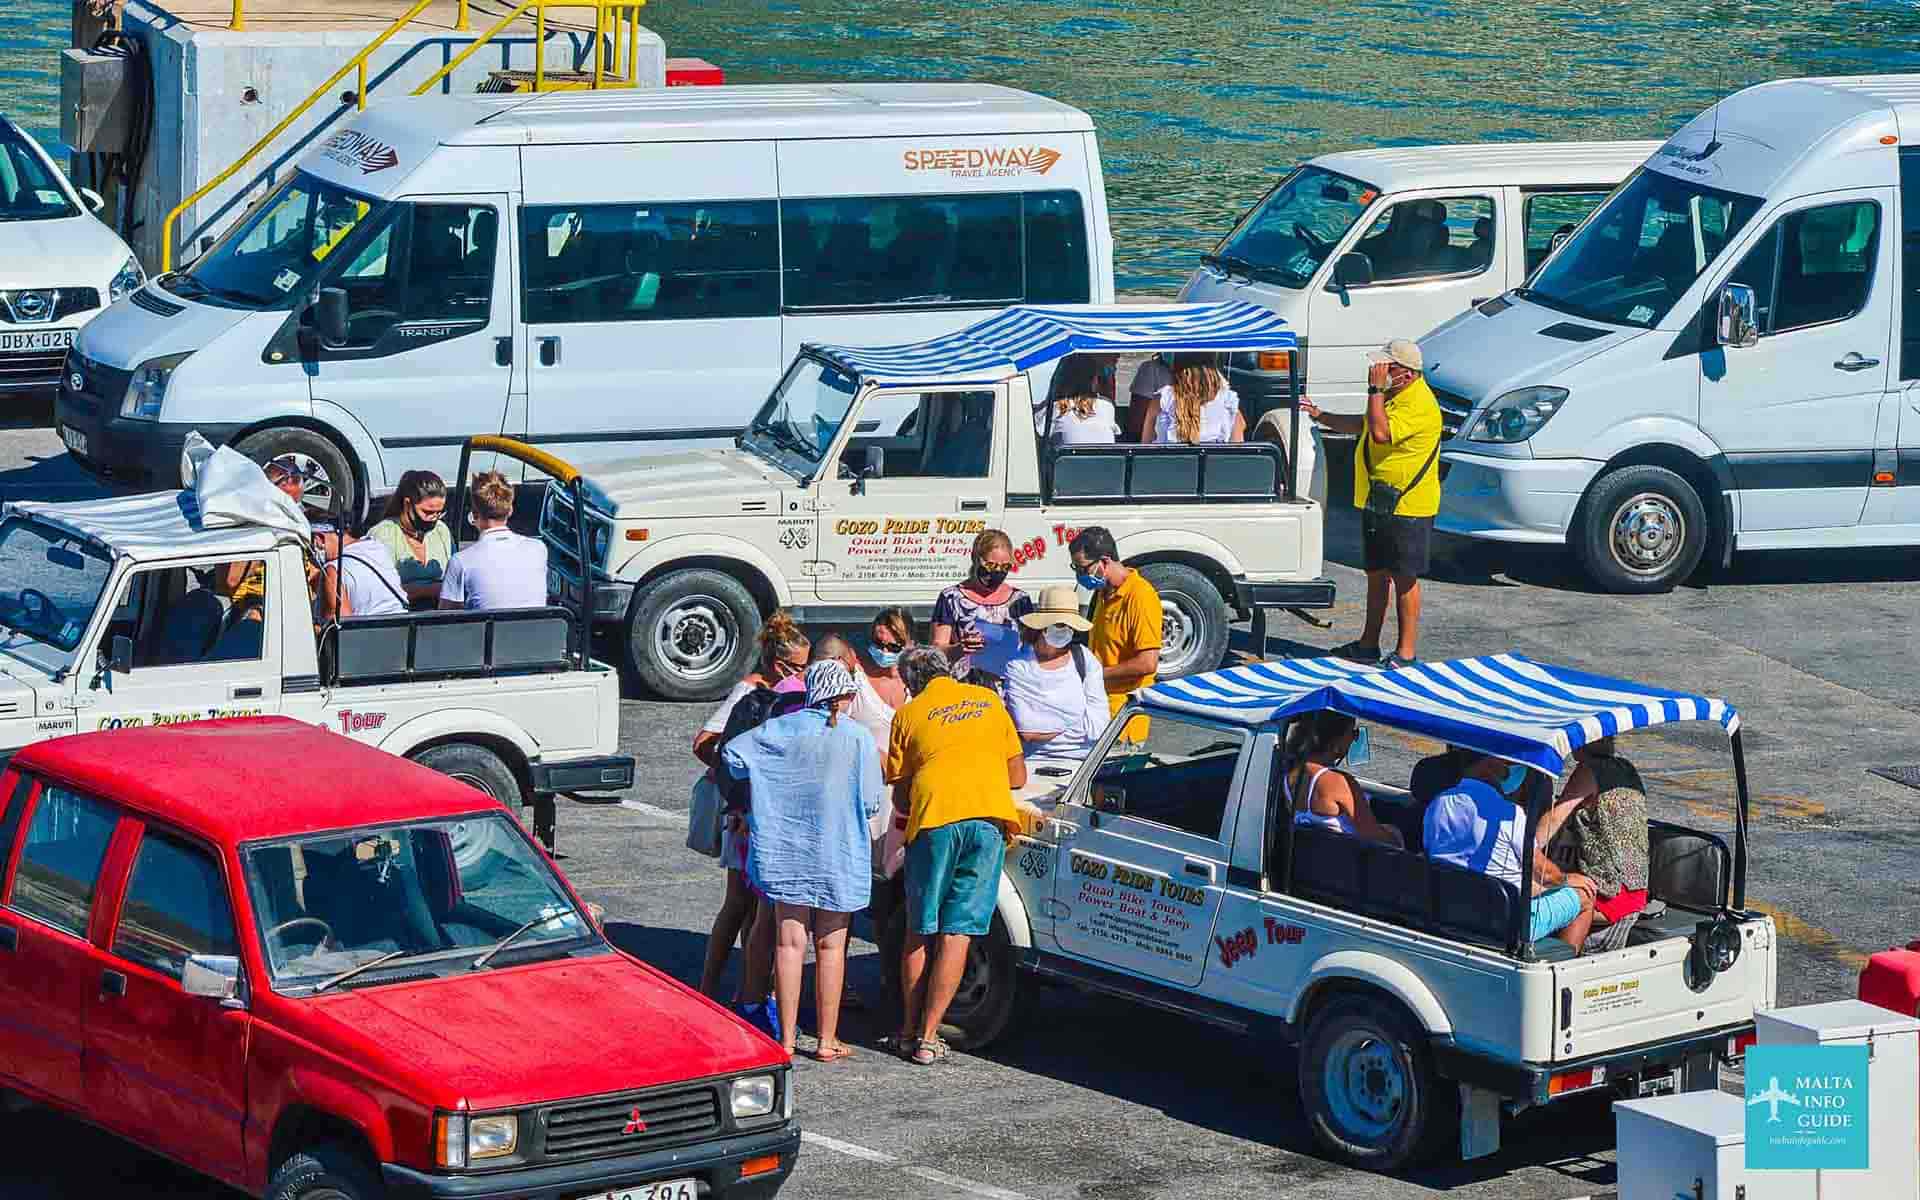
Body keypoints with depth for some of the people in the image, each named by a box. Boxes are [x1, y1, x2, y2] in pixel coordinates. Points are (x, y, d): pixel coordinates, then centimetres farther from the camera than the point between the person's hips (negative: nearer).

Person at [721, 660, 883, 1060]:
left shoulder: (782, 729, -1)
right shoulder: (859, 738, -8)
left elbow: (730, 754, -1)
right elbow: (870, 804, -7)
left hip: (784, 852, 2)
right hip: (838, 856, -2)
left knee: (789, 943, 5)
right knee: (830, 946, 7)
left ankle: (787, 1039, 4)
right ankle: (827, 1041, 9)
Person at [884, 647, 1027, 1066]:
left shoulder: (909, 714, 13)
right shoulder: (988, 701, 19)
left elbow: (900, 798, 16)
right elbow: (1018, 777, 22)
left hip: (934, 820, -1)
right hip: (990, 816, 1)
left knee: (920, 932, 13)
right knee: (957, 933, 1)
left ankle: (909, 1029, 17)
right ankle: (928, 1038, -2)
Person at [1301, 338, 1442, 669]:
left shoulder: (1420, 405, -21)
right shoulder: (1392, 395, 13)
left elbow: (1381, 432, -32)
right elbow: (1363, 425, 29)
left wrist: (1375, 389, -25)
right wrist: (1320, 416, 19)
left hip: (1407, 506, -10)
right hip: (1377, 502, 10)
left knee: (1404, 578, -4)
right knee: (1376, 575, 16)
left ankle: (1407, 651, 2)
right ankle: (1369, 645, 25)